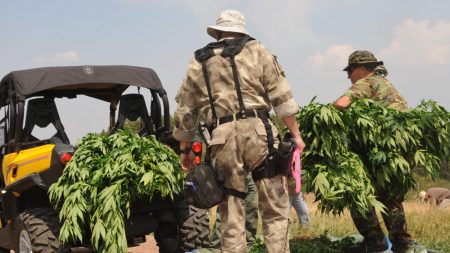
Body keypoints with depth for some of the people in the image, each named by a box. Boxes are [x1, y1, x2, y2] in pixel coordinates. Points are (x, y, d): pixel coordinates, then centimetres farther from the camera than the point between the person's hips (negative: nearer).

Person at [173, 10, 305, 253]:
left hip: (222, 138, 2)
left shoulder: (198, 63, 18)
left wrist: (184, 150, 28)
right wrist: (295, 133, 8)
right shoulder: (256, 51, 12)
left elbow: (184, 112, 19)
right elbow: (282, 97, 4)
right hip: (258, 131, -2)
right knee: (275, 210, 3)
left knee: (231, 215, 6)